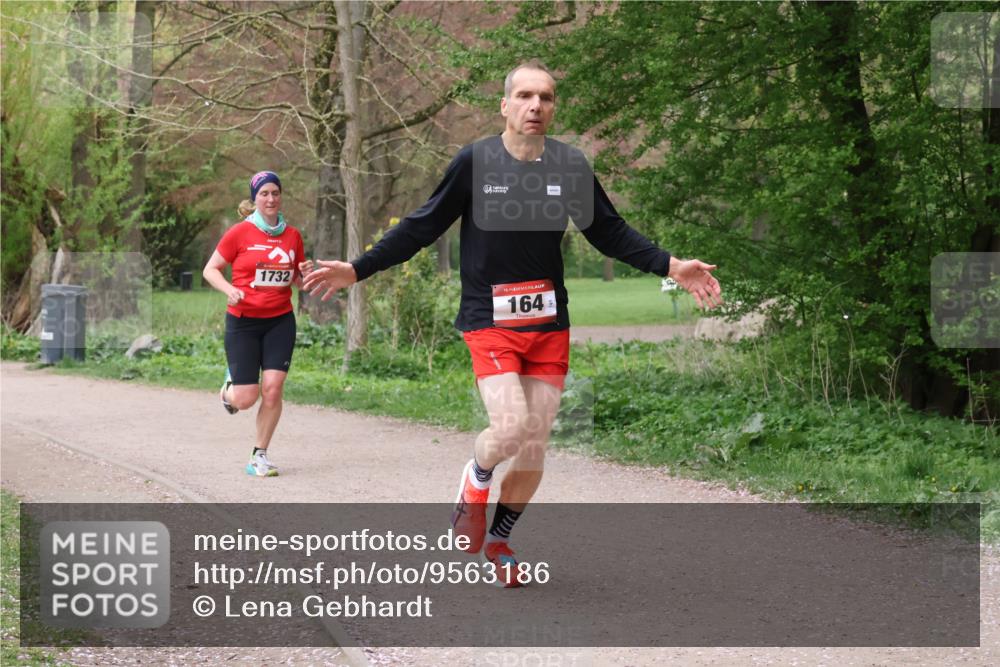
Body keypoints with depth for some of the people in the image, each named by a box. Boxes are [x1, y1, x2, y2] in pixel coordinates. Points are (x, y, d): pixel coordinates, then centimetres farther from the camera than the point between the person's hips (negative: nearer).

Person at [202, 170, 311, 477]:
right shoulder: (239, 233, -6)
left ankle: (259, 456, 5)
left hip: (280, 322, 3)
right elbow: (210, 270, -1)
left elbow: (298, 281, 18)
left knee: (273, 388, -9)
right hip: (243, 322, -3)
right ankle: (230, 386, 33)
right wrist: (229, 290, -19)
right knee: (245, 399, -5)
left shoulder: (292, 235, 6)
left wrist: (305, 274, -6)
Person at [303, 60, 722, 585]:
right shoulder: (475, 162, -7)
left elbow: (609, 232, 11)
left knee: (534, 446, 5)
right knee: (511, 426, -22)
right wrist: (357, 270, -2)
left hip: (549, 323, 3)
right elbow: (422, 227, 1)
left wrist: (672, 267, 3)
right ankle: (475, 481, 13)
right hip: (489, 321, -3)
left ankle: (497, 540, 28)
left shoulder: (570, 165, 0)